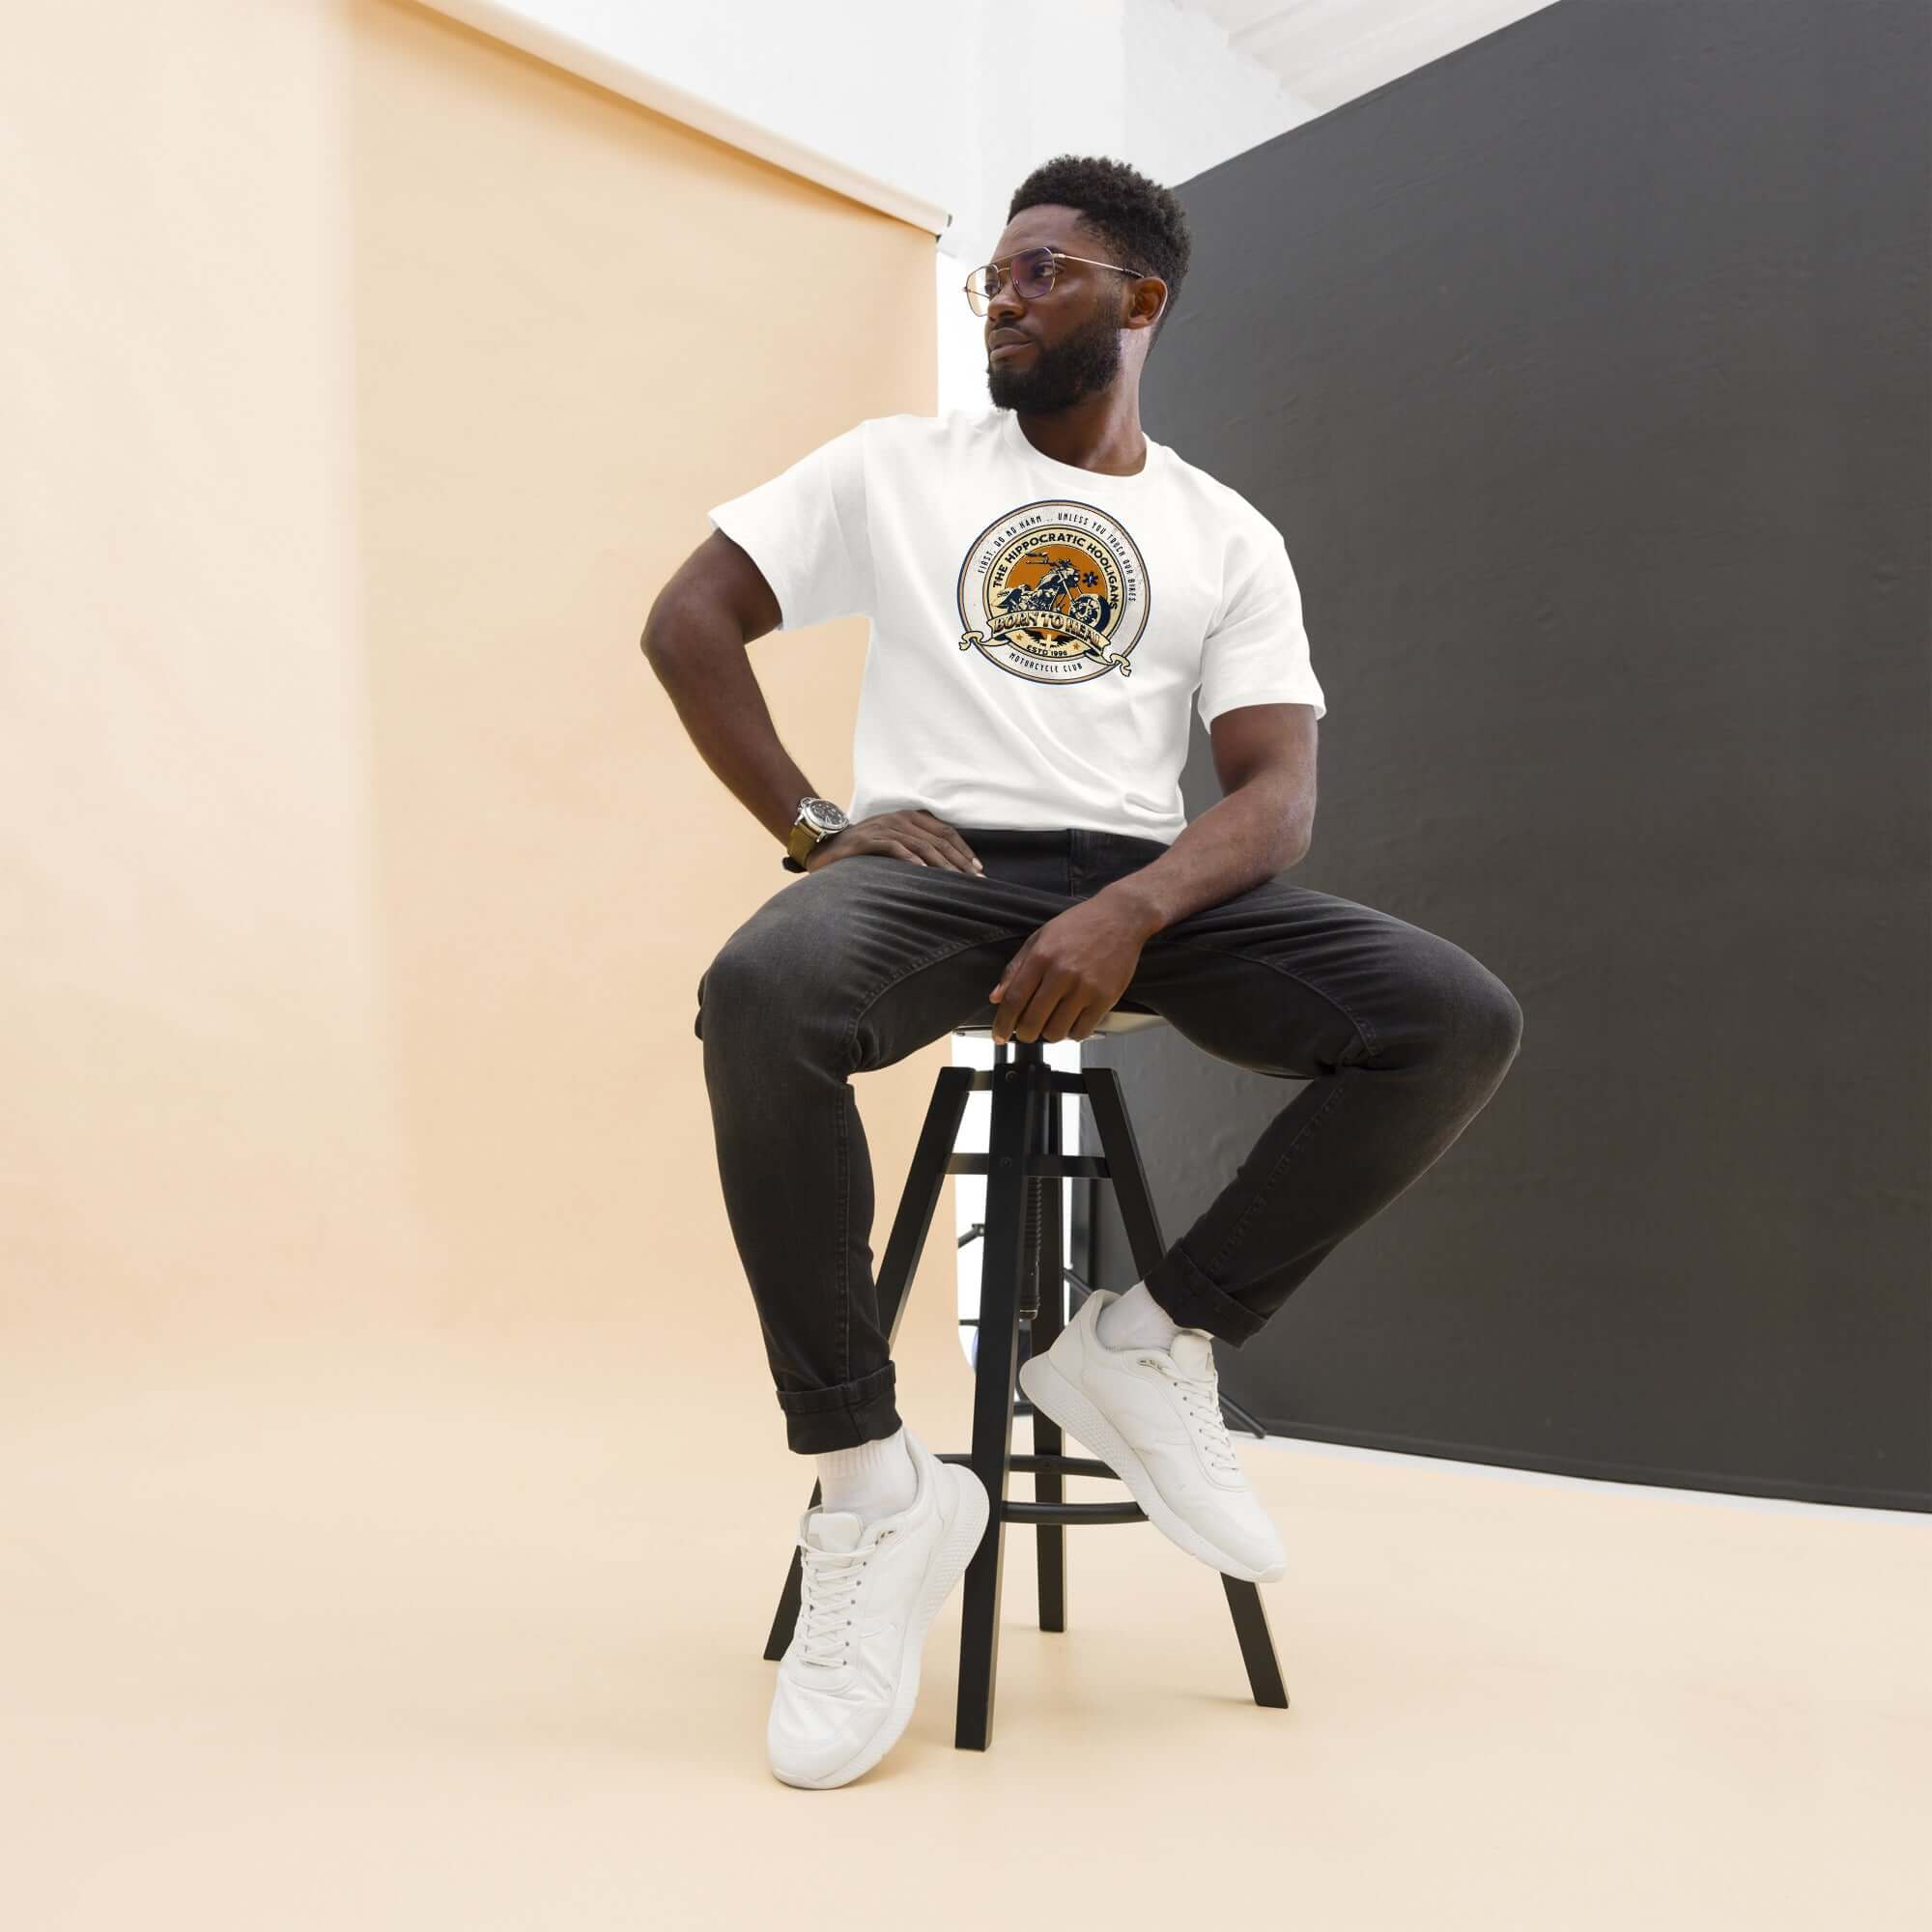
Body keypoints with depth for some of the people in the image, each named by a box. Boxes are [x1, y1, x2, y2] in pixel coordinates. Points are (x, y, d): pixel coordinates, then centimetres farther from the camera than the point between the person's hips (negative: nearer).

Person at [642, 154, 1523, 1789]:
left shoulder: (1230, 536, 13)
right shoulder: (893, 465, 13)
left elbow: (1277, 792, 1)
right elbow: (687, 621, 9)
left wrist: (1132, 912, -21)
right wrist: (813, 824, -4)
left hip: (1147, 884, 2)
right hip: (936, 864, -1)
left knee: (1460, 1018, -21)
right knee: (763, 989, -37)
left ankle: (1154, 1344, -6)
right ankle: (870, 1483, -22)